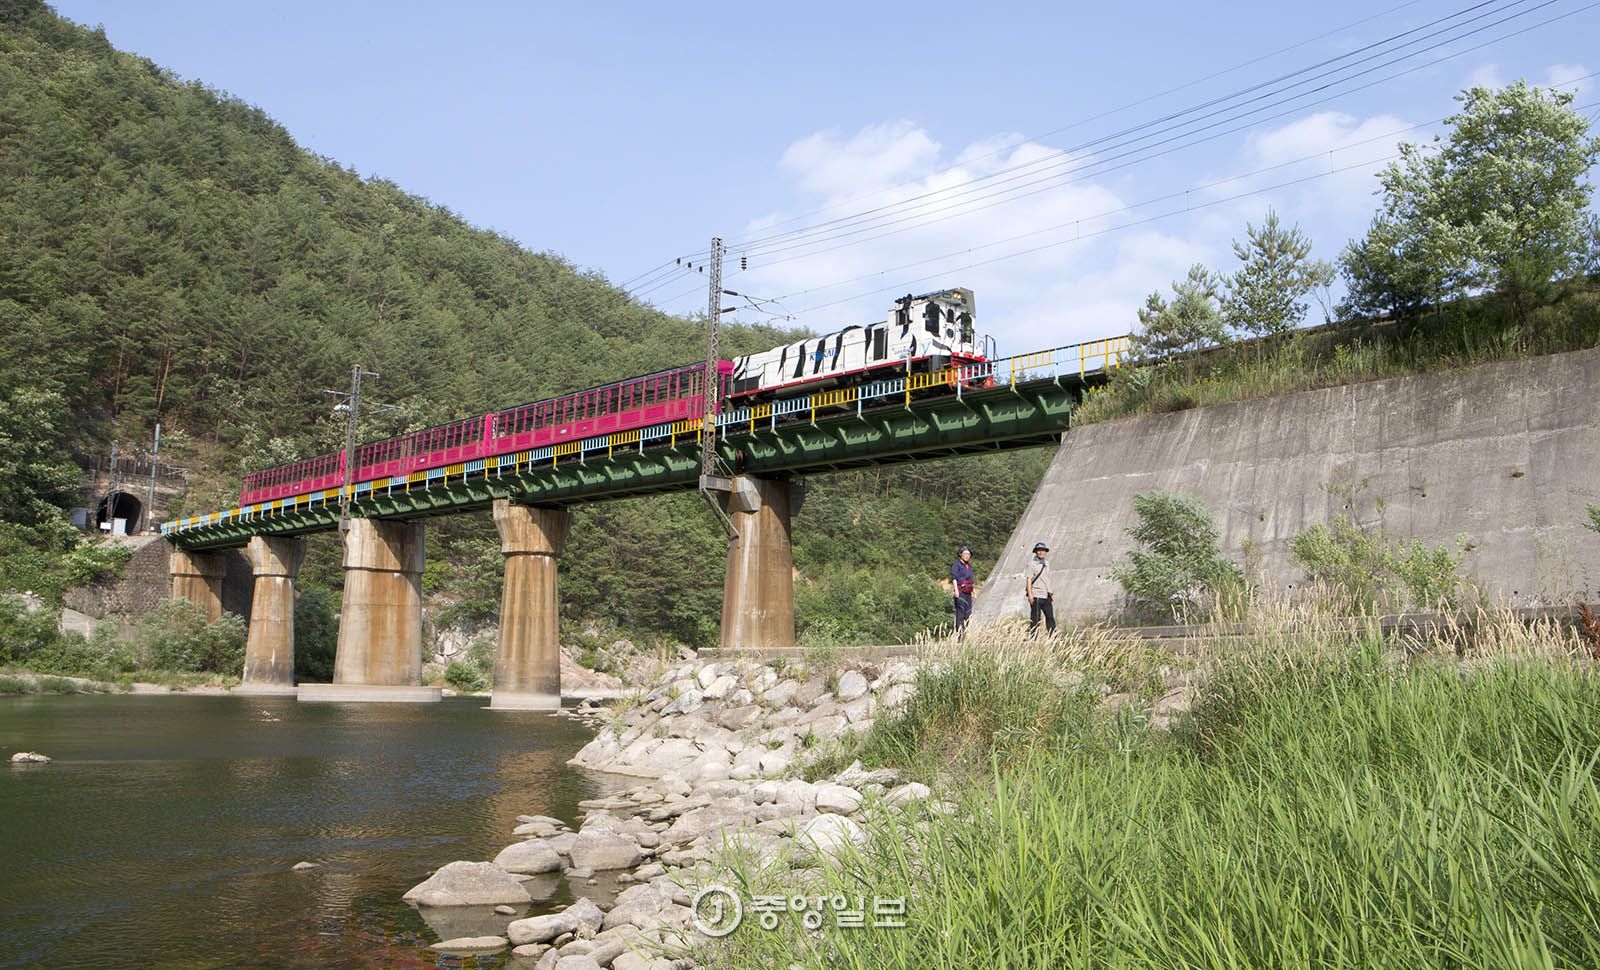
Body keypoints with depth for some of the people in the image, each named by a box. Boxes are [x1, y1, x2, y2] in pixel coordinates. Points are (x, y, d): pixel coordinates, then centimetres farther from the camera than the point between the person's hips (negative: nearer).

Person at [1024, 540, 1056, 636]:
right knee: (1035, 619, -4)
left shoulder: (1047, 563, 16)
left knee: (1050, 617, 6)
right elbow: (1029, 579, -9)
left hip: (1046, 596, 7)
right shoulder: (1032, 564, -4)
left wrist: (1051, 594, 19)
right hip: (1036, 596, -7)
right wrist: (1030, 594, -16)